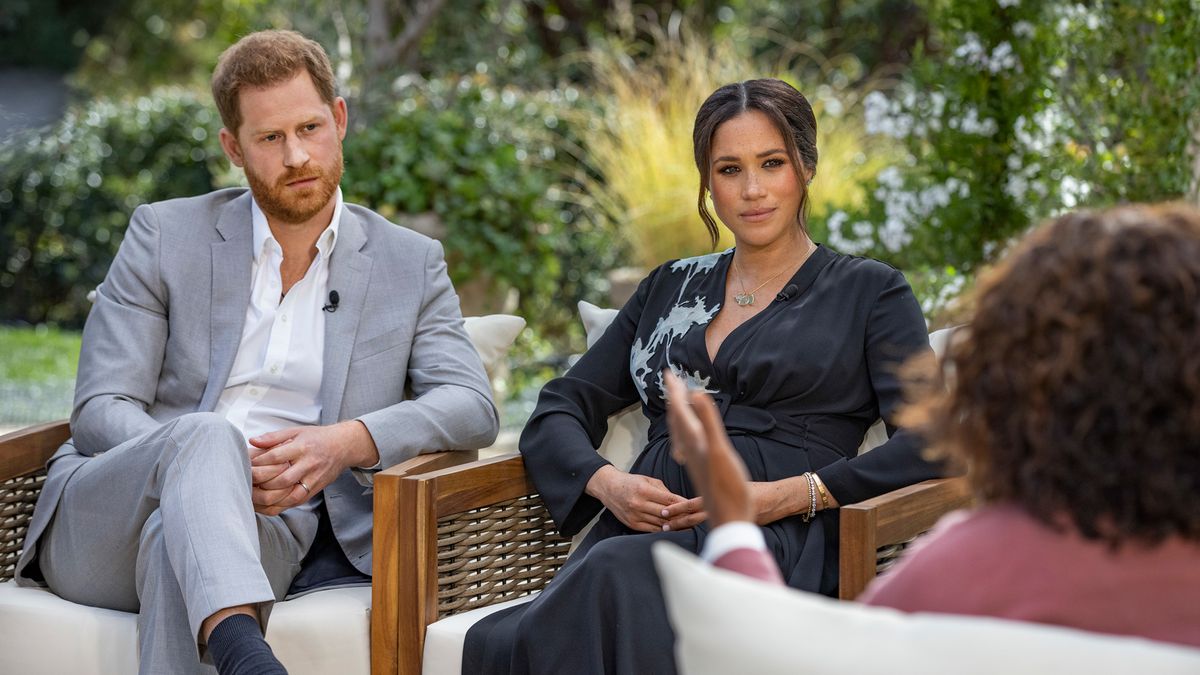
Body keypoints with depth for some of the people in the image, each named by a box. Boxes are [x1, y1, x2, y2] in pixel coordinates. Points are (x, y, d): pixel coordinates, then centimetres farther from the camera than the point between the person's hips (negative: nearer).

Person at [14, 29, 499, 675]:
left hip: (267, 529, 0)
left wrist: (350, 442, -20)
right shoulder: (164, 234, 10)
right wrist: (215, 463, -20)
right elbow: (100, 411, 2)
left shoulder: (410, 264, 13)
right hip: (102, 527, 0)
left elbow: (472, 407, 1)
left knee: (176, 539, -38)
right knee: (204, 435, -38)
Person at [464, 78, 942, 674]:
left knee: (618, 573, -39)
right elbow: (557, 412, 22)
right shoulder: (670, 288, 26)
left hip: (775, 541, -3)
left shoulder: (868, 292, 14)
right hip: (640, 530, 3)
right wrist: (606, 483, -1)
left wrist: (787, 496, -12)